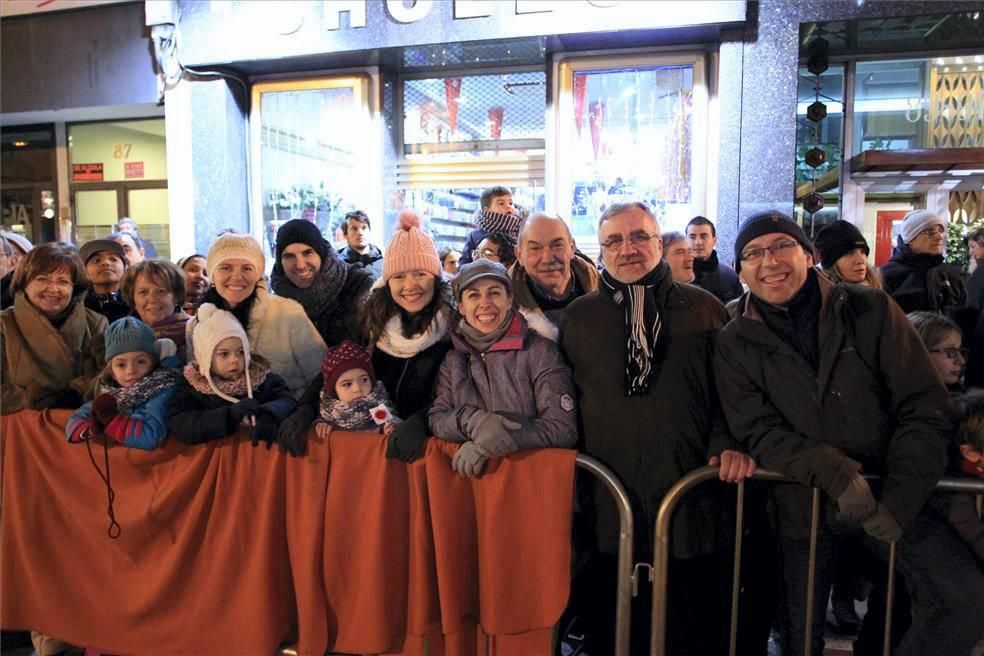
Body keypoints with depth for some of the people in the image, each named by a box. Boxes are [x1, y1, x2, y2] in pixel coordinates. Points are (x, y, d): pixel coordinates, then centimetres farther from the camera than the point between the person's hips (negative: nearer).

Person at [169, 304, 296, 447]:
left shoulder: (260, 375, 3)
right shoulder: (193, 387, -2)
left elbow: (287, 400, -4)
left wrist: (268, 416, -26)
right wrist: (229, 415, -23)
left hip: (261, 448, 1)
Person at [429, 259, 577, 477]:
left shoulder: (540, 351, -3)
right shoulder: (453, 358, 8)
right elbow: (435, 419, 4)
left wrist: (486, 445, -15)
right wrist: (471, 420, -17)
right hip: (465, 474, 3)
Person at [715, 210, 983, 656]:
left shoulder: (871, 310, -7)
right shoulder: (735, 344, -5)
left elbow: (924, 408, -8)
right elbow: (759, 433, -10)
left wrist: (899, 500, -16)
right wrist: (832, 471, -27)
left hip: (894, 500, 0)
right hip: (803, 508, 0)